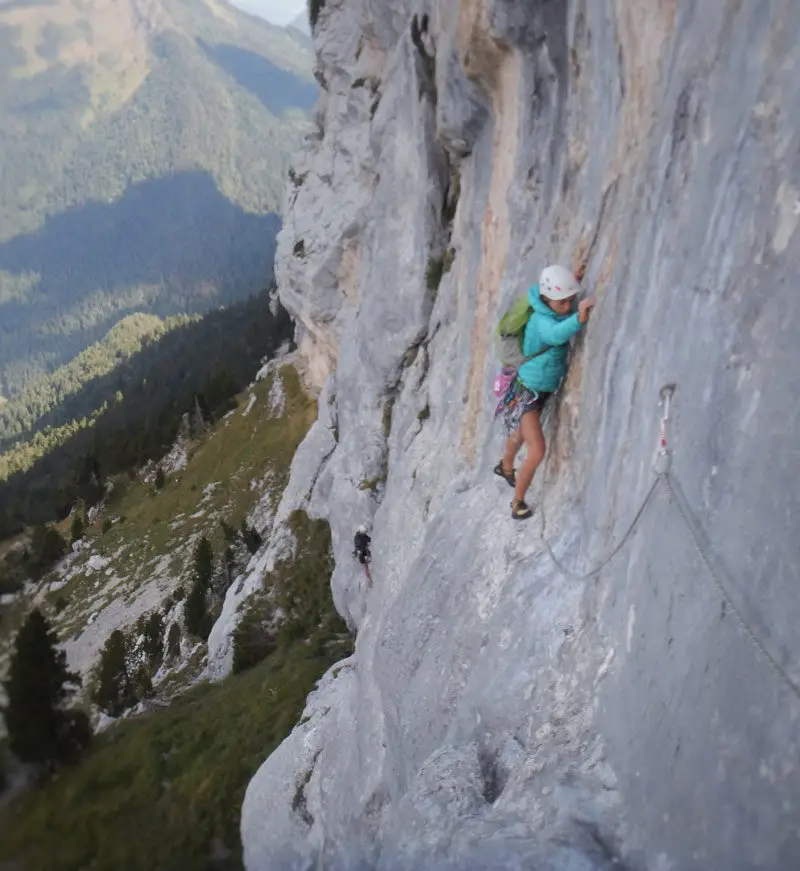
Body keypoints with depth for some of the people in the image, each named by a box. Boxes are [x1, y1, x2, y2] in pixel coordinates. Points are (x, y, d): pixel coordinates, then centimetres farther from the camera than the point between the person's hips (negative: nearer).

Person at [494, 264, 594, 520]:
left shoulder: (560, 311, -11)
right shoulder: (541, 321, -34)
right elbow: (556, 334, -57)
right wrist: (579, 318, -77)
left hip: (543, 390, 9)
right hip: (526, 391, -8)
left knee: (521, 433, 32)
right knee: (537, 452, -12)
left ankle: (506, 466, 60)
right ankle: (518, 503, 9)